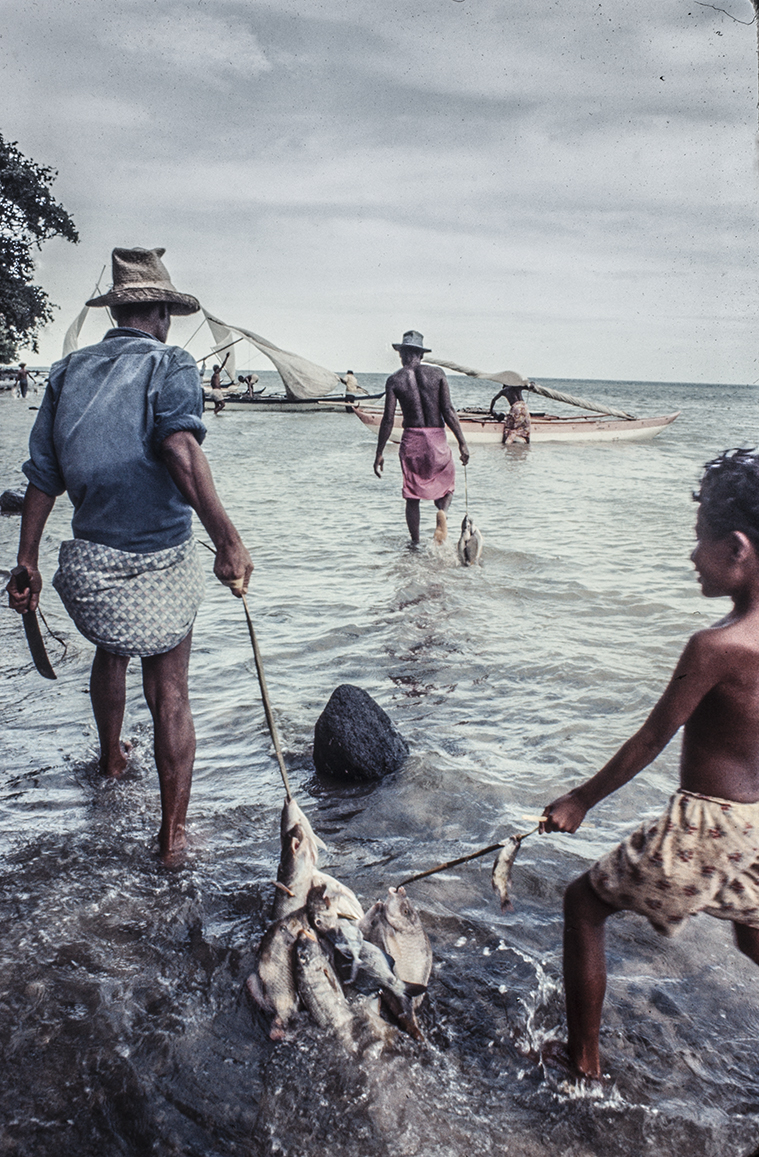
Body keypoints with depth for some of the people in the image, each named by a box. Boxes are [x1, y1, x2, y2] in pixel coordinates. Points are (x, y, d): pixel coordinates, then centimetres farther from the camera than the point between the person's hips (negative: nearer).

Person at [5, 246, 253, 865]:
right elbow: (180, 448, -29)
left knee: (112, 651, 32)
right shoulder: (171, 365, -8)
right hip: (162, 562, -4)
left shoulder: (68, 371, 7)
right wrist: (228, 539, -35)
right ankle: (173, 831, 18)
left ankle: (112, 756, 55)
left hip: (89, 562, 5)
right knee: (170, 688, 9)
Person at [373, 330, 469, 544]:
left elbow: (388, 420, -4)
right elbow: (448, 411, -6)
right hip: (437, 438, 0)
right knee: (446, 484, 19)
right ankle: (442, 511, -14)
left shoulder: (394, 380, -1)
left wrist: (379, 454, 2)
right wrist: (462, 443, -3)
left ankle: (415, 543, 11)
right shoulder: (436, 373, 0)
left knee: (412, 496, 11)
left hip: (411, 439, 0)